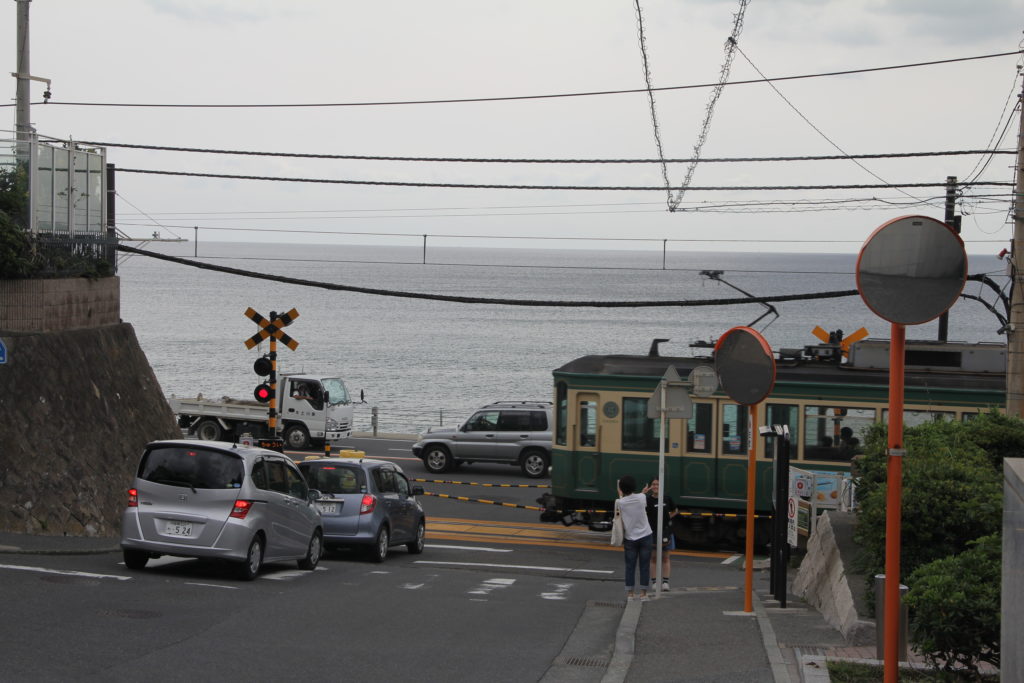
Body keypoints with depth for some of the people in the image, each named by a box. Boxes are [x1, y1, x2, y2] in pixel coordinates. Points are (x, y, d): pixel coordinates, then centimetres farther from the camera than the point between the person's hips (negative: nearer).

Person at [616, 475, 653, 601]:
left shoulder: (620, 502, -10)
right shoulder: (642, 497, -7)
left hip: (630, 539, 0)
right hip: (645, 536, 0)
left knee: (630, 566, 8)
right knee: (644, 566, 6)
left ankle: (630, 593, 9)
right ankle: (643, 593, 8)